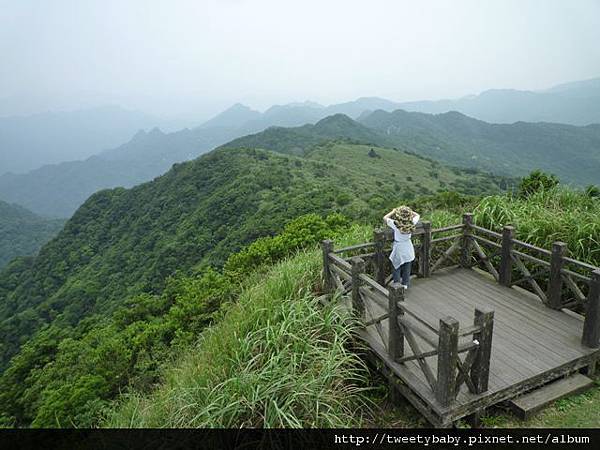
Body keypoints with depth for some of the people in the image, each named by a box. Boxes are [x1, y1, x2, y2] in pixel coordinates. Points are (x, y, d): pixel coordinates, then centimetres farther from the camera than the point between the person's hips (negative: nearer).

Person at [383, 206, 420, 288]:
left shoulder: (396, 224, -28)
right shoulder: (412, 223, -19)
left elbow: (385, 218, -14)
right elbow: (417, 215, 2)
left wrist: (393, 211, -5)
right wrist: (409, 211, -2)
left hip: (398, 247, -3)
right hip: (408, 247, 3)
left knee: (397, 267, 15)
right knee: (407, 267, 20)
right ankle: (405, 284, 34)